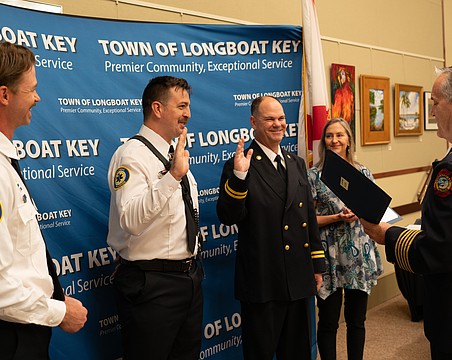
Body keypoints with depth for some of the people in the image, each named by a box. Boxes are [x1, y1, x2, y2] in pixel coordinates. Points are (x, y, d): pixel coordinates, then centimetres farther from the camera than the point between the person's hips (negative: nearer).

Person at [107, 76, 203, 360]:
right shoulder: (132, 155, -16)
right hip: (152, 284, -9)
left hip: (190, 279, 9)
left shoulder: (176, 154, 13)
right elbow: (131, 220, -32)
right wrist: (173, 176, -36)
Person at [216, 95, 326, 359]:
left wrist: (317, 264, 15)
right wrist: (238, 176, -31)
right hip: (262, 281, -6)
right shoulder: (240, 166, -9)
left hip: (299, 278, 6)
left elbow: (310, 216, 15)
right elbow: (228, 218, -18)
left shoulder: (297, 163, 11)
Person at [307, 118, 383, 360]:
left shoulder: (363, 173, 6)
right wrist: (337, 217, -16)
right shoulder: (314, 175, -3)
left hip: (359, 255, 3)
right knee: (328, 322, 6)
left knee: (357, 320, 13)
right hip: (330, 256, -3)